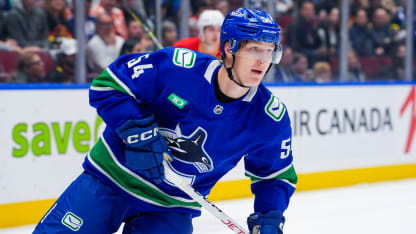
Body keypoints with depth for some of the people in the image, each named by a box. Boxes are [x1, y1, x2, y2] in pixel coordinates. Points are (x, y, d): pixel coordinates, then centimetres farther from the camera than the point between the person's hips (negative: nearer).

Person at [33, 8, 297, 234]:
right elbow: (107, 85, -13)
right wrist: (138, 133, -25)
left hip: (170, 211, 2)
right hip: (111, 178, -2)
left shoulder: (272, 118, -11)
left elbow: (277, 176, 3)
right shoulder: (174, 66, -20)